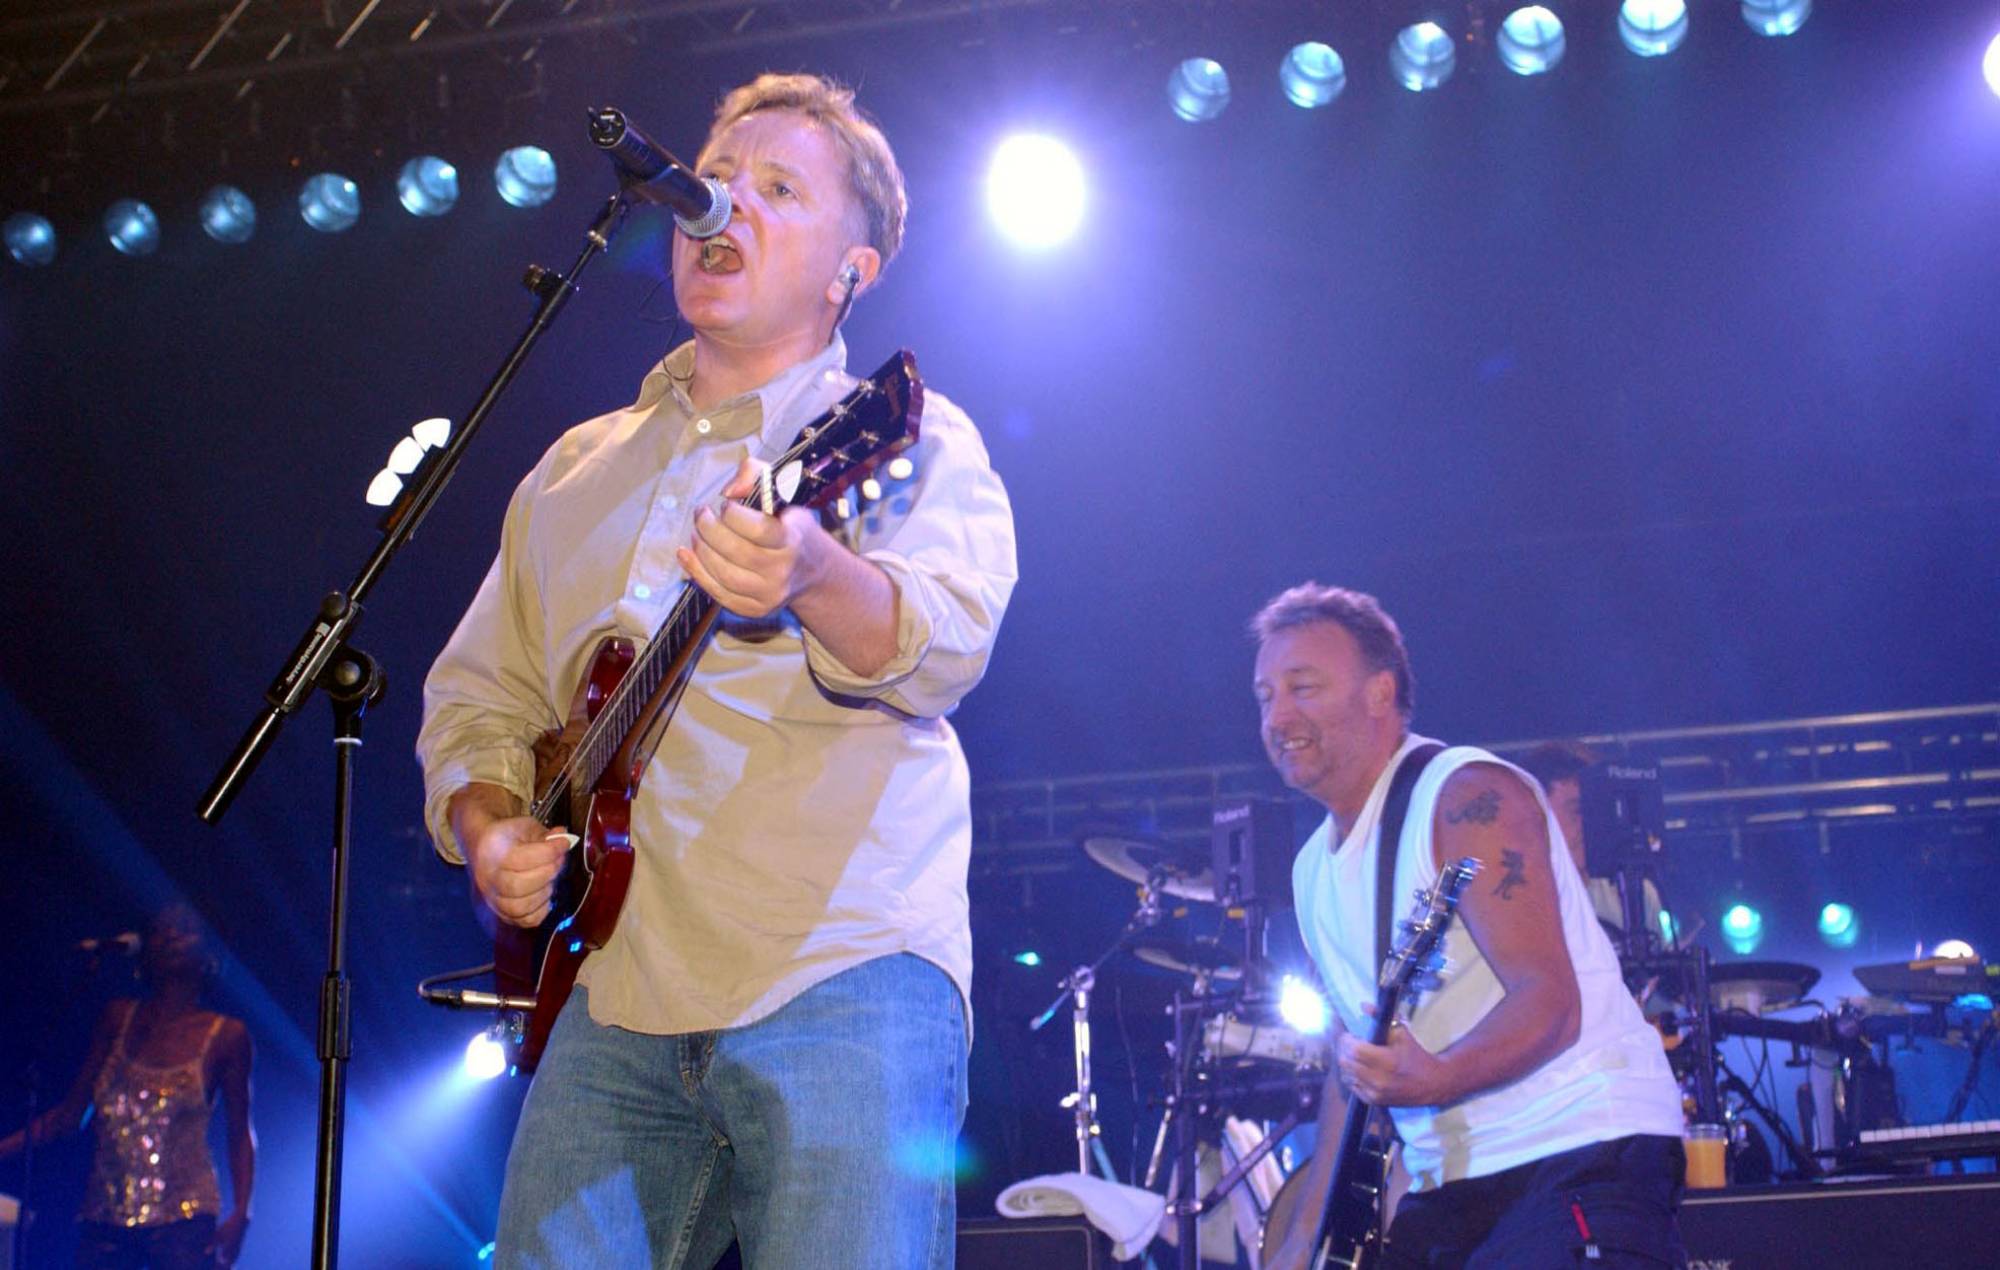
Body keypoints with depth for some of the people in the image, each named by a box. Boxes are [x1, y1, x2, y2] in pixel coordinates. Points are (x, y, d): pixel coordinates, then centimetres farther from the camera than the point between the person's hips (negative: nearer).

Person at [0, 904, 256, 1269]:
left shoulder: (225, 1035, 4)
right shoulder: (119, 1019, 12)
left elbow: (241, 1136, 6)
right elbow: (68, 1115, 14)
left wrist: (239, 1215, -6)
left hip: (182, 1222, -3)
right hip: (105, 1217, 3)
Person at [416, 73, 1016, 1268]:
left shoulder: (904, 437, 4)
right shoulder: (576, 470, 22)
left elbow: (947, 641, -15)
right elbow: (477, 692, 25)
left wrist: (812, 577, -37)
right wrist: (488, 831, 4)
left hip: (844, 982, -4)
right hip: (611, 995, 5)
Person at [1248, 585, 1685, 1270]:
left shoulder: (1468, 796, -11)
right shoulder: (1313, 869, 14)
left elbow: (1550, 1003, -20)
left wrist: (1433, 1078, -37)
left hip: (1581, 1145, -8)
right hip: (1445, 1184, 8)